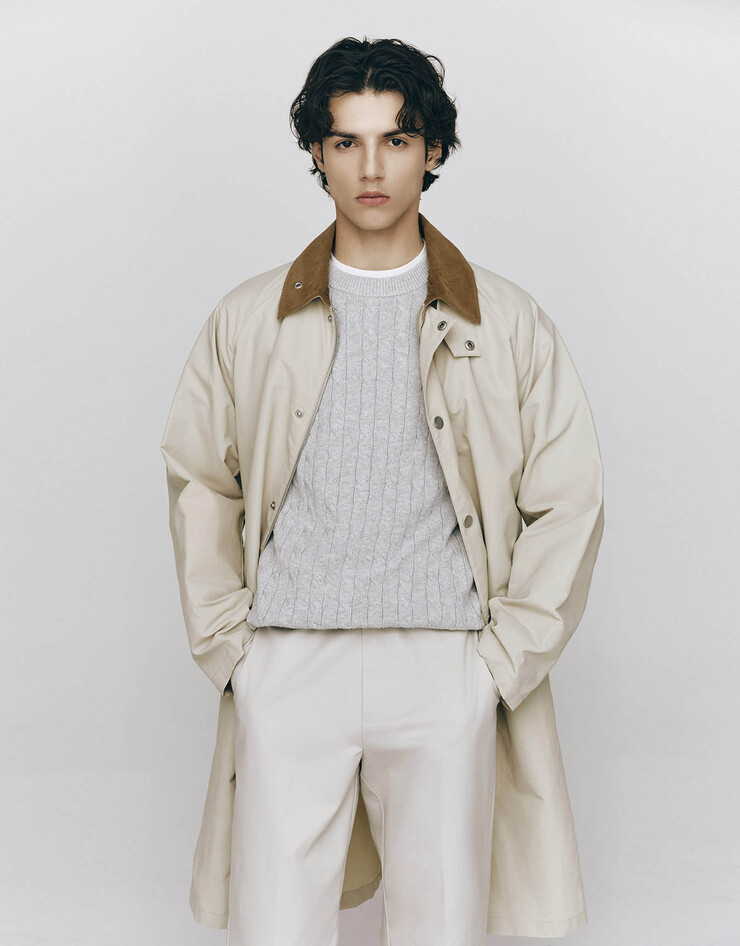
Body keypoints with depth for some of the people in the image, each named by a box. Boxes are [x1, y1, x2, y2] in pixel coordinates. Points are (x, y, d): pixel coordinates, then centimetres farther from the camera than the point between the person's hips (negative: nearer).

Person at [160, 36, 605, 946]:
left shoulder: (509, 323, 5)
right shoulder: (248, 320, 8)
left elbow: (569, 498, 7)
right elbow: (198, 482, 15)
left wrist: (507, 655, 0)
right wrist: (224, 642, 6)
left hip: (445, 672, 0)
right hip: (286, 671, 1)